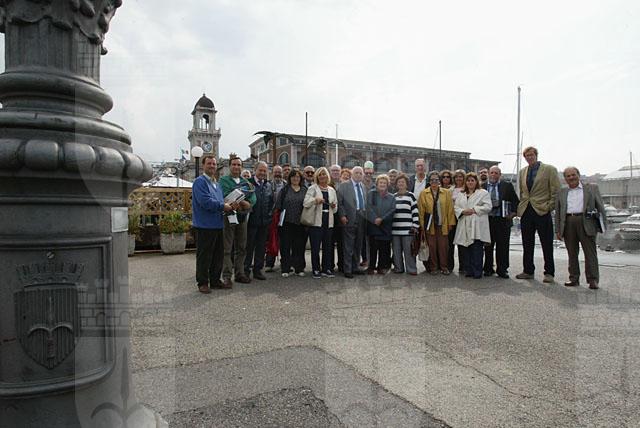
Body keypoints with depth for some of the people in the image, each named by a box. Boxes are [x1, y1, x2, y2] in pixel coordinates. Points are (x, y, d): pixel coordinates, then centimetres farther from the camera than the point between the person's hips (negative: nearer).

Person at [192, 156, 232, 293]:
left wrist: (229, 205, 0)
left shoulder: (217, 184, 19)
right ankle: (202, 283, 11)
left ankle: (215, 280, 25)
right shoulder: (200, 182, -9)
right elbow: (206, 201, -21)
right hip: (205, 225, -9)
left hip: (217, 225, 9)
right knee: (204, 255, 1)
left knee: (218, 254, 14)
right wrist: (223, 206, -13)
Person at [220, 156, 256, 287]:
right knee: (227, 248, -3)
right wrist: (242, 202, -17)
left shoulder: (245, 182, 16)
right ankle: (227, 276, 2)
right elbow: (225, 196, -16)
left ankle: (239, 273, 22)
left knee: (241, 248, 11)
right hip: (229, 216, -5)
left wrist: (248, 204, -17)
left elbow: (253, 197, 3)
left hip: (242, 217, 6)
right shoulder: (224, 180, 0)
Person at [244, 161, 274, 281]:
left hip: (264, 221, 5)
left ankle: (258, 270, 20)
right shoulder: (248, 183, -4)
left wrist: (270, 214, 7)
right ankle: (246, 270, 12)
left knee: (261, 247, 10)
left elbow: (272, 201, 16)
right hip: (251, 220, -5)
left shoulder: (269, 185, 12)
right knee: (249, 246, 3)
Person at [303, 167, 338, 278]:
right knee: (315, 247, -3)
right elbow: (305, 203, -9)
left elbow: (335, 208, 21)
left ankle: (326, 269, 17)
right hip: (316, 222, -4)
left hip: (328, 222, 4)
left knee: (328, 246, 6)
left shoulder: (331, 190, 16)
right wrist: (315, 200, -25)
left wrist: (334, 206, -1)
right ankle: (316, 270, 7)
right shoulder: (312, 188, 2)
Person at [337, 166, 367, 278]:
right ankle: (347, 269, 4)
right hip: (350, 218, -6)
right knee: (348, 245, -3)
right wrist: (342, 215, -13)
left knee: (358, 245, 12)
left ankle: (356, 267, 23)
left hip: (362, 218, 6)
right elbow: (339, 202, -6)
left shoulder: (363, 186, 16)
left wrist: (366, 216, 9)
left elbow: (365, 202, 19)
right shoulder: (343, 185, -1)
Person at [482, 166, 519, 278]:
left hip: (503, 220, -1)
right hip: (488, 219, 1)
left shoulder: (507, 186, 5)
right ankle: (488, 269, 16)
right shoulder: (483, 186, 6)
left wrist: (513, 213, -2)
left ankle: (502, 270, 12)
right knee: (488, 246, 6)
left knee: (503, 246, 2)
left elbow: (515, 201, 8)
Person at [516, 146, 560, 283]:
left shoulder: (549, 169, 0)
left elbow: (556, 191, -3)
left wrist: (550, 206, -10)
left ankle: (549, 273, 9)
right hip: (526, 211, 5)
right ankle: (528, 271, 19)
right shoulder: (522, 172, 14)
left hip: (542, 211, -5)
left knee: (547, 245, 0)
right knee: (527, 244, 10)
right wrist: (520, 207, 10)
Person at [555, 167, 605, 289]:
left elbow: (600, 207, 6)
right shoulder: (562, 192, 16)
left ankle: (593, 280, 1)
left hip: (586, 223, -2)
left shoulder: (592, 188, 10)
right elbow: (558, 212, 14)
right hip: (568, 224, 2)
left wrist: (602, 224, -2)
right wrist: (558, 230, 7)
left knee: (590, 252, -3)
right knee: (572, 253, 7)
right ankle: (574, 278, 14)